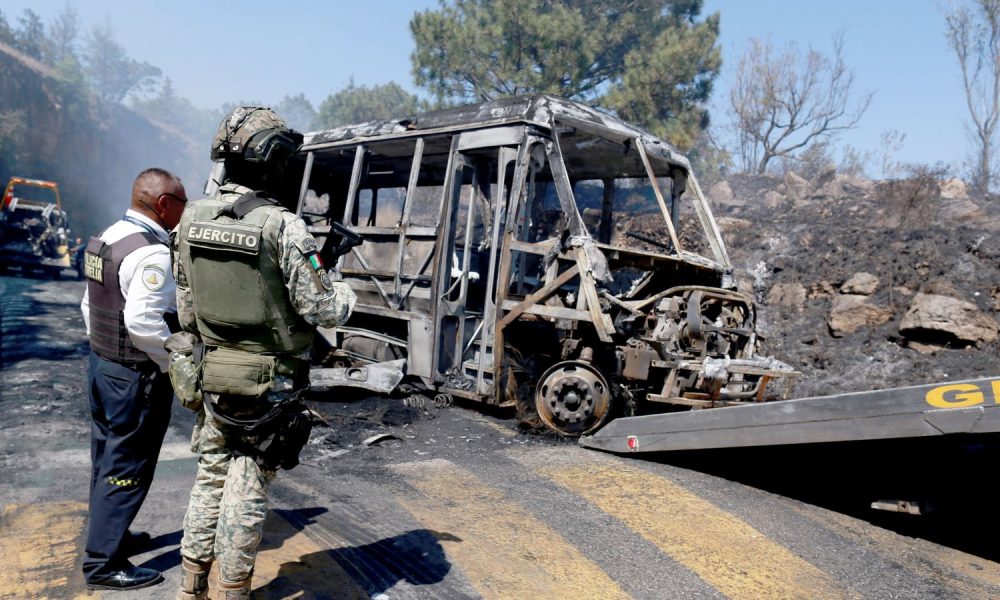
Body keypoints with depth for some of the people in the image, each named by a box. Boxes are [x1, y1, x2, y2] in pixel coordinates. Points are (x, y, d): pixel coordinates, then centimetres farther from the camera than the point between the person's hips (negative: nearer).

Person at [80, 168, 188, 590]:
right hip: (137, 377, -10)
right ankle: (103, 564, 11)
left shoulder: (107, 239, 9)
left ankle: (109, 534, 36)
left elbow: (90, 304, 15)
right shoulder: (151, 252, -22)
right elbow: (143, 321, -28)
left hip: (103, 365, 10)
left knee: (108, 460, 20)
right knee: (127, 469, 1)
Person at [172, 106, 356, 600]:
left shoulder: (192, 218, 0)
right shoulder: (282, 227, -20)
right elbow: (323, 311, -16)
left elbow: (186, 309, 8)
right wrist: (345, 292, 5)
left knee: (210, 480, 19)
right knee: (247, 490, 6)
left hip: (211, 377, 6)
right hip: (269, 386, -6)